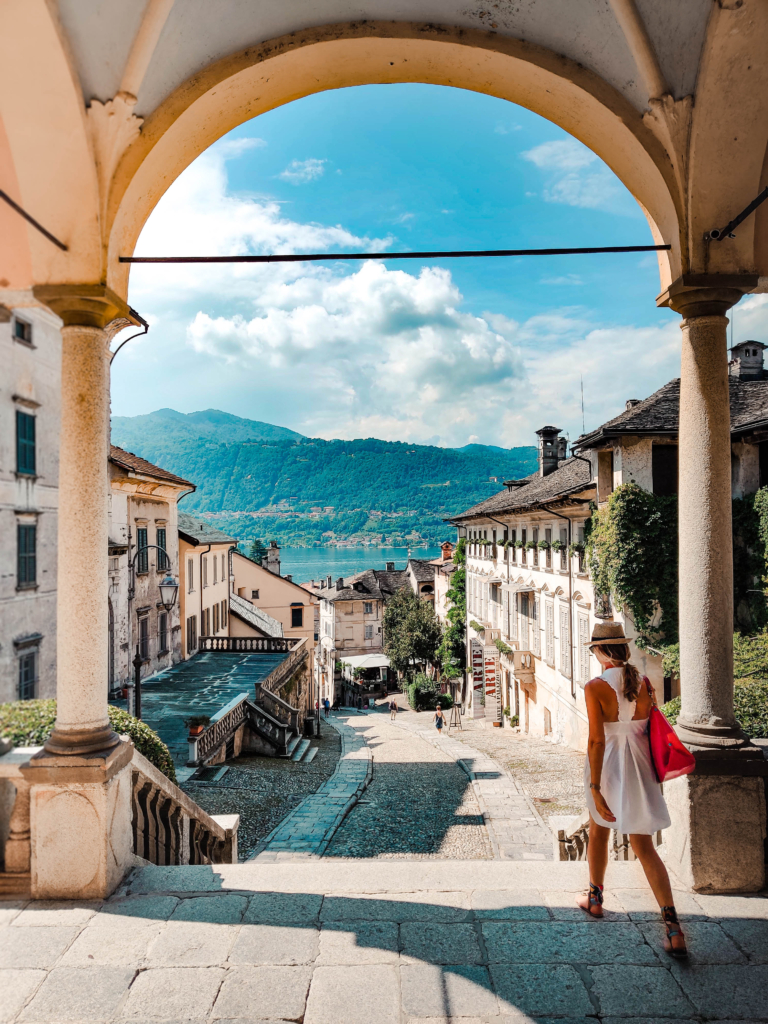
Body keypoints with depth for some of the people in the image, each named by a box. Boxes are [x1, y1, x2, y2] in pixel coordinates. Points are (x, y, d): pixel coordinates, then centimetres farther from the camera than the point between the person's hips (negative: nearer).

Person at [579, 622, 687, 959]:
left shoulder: (595, 687, -18)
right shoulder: (644, 683, -4)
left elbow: (596, 740, -21)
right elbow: (651, 729, 5)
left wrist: (595, 789, -17)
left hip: (607, 767, -3)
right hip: (638, 767, 4)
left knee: (599, 831, 22)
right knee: (644, 846, 10)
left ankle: (595, 899, 41)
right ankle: (673, 927, -1)